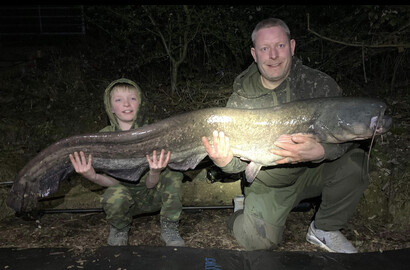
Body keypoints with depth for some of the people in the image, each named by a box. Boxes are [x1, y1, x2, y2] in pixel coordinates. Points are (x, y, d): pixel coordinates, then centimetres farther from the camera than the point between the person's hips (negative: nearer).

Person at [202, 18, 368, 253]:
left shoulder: (318, 84, -12)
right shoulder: (241, 99, -11)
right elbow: (240, 158, -9)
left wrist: (319, 151, -43)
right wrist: (225, 162, -35)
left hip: (311, 171, 1)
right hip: (268, 185, 0)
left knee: (353, 162, -26)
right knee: (259, 242, -13)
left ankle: (325, 229, 0)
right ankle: (242, 217, 26)